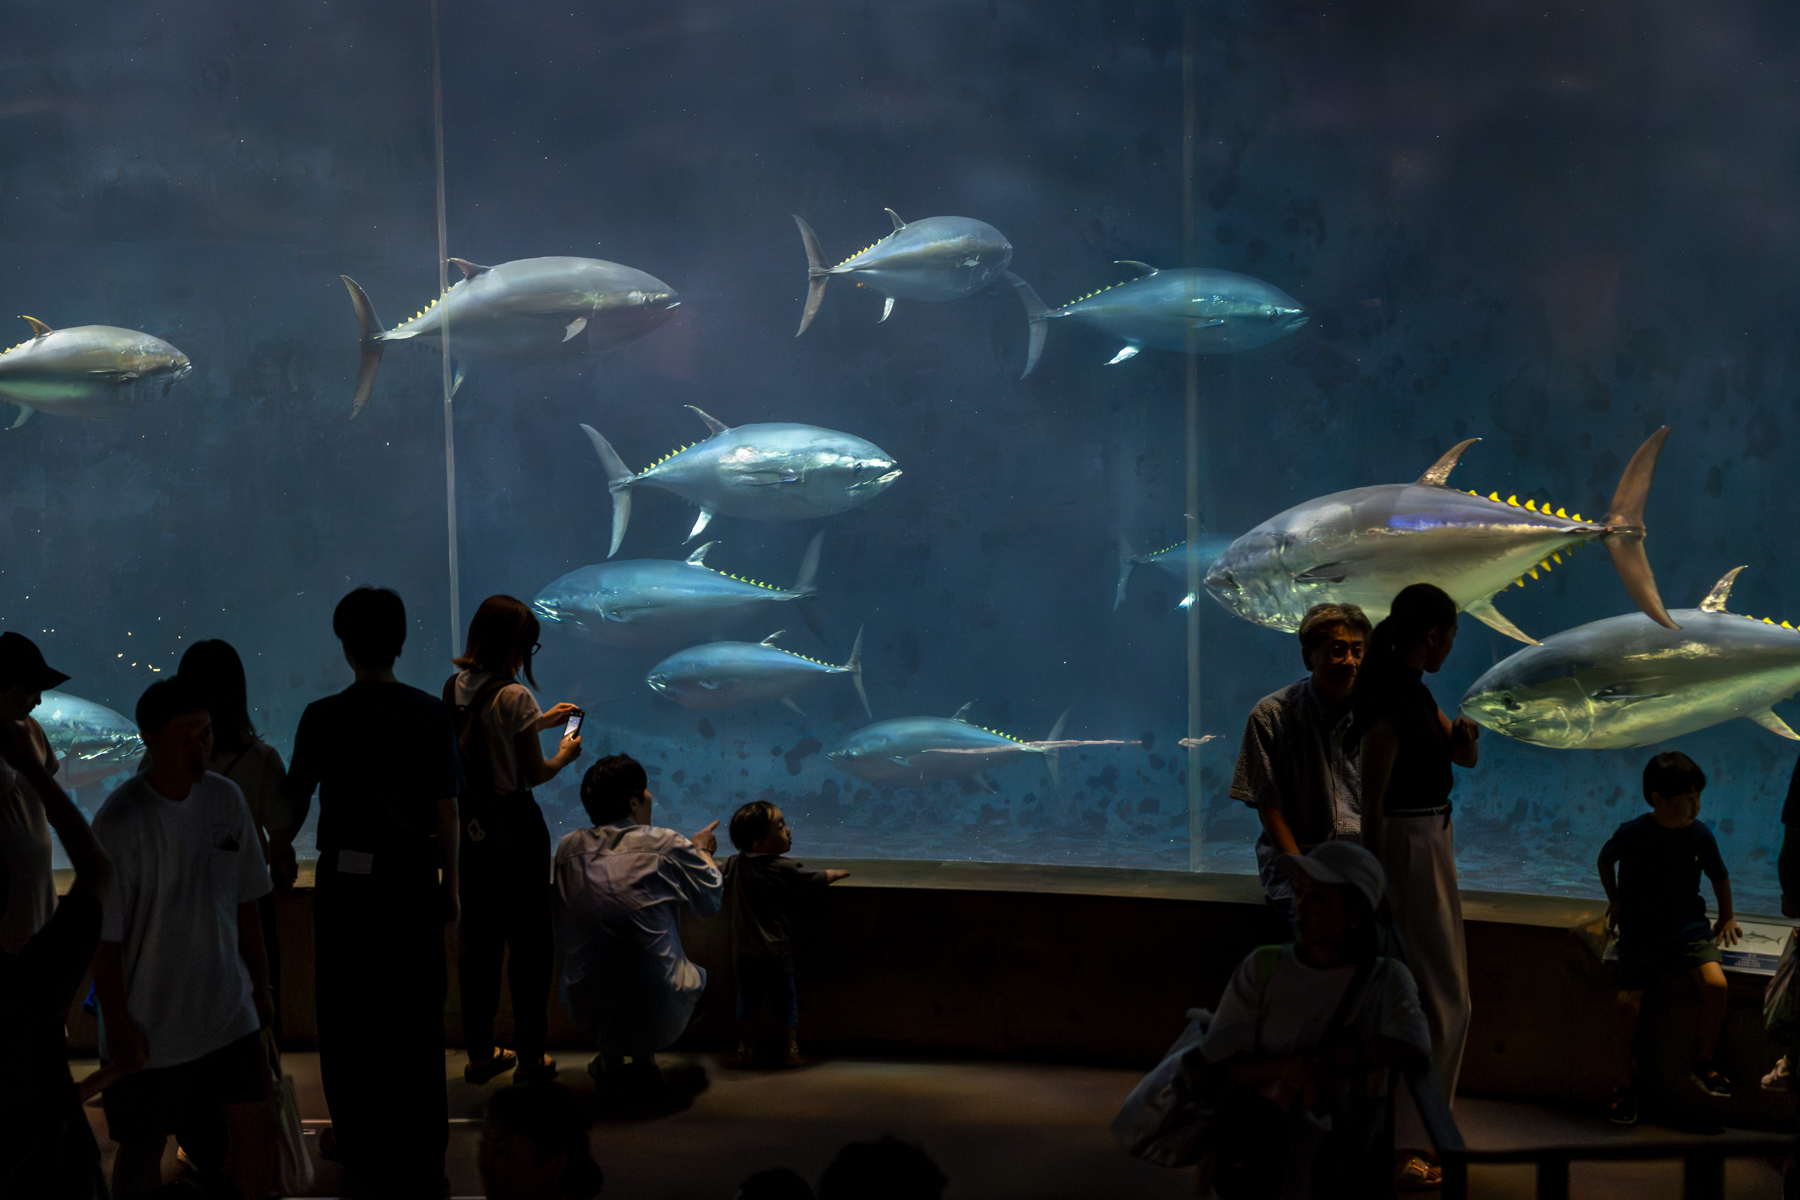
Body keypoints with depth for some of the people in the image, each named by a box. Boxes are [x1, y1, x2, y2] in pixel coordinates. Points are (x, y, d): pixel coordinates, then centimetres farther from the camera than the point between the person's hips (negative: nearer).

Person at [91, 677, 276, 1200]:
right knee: (143, 1148, 8)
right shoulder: (120, 821, -17)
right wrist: (117, 1027, -12)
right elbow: (105, 936, -14)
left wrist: (260, 988, 13)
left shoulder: (226, 799, -1)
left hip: (228, 1013, 4)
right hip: (148, 1024, -4)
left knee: (256, 1129, 3)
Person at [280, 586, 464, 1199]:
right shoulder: (431, 713, -2)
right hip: (415, 878, 1)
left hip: (348, 879, -1)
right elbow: (446, 810, 0)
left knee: (349, 1013, 12)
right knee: (417, 1015, 6)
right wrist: (449, 887, 9)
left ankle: (361, 1142, 22)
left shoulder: (323, 717, -6)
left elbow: (295, 805, 2)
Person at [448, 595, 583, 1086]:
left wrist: (539, 722, 27)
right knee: (529, 941, 5)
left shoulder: (454, 688, 4)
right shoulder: (514, 696, -17)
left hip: (468, 823, 7)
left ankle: (479, 1053, 20)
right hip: (514, 826, -7)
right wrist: (566, 754, 6)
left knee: (478, 940, 13)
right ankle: (530, 1057, 11)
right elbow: (535, 774, -13)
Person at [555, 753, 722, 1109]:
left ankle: (610, 1057, 25)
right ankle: (644, 1058, 16)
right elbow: (711, 901, 7)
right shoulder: (667, 847, -9)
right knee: (696, 973, 30)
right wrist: (702, 851, 29)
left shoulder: (568, 848, 1)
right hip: (656, 1014, -3)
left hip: (585, 1012, 4)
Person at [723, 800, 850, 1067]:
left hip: (743, 951, 4)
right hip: (777, 949, -4)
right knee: (786, 1000, 10)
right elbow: (817, 880, -4)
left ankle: (746, 1048, 18)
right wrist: (838, 874, 16)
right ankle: (791, 1049, 13)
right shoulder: (785, 869, -14)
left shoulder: (733, 864, -1)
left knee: (747, 999, 15)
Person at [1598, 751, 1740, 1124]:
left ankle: (1705, 1062, 0)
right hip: (1640, 930, -2)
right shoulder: (1632, 834, -13)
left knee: (1716, 984, -24)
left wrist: (1726, 918, 19)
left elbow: (1720, 877, 16)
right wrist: (1615, 900, 15)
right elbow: (1605, 860, 11)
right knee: (1628, 1002, -18)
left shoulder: (1700, 835, -5)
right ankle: (1627, 1081, 4)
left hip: (1688, 927, 2)